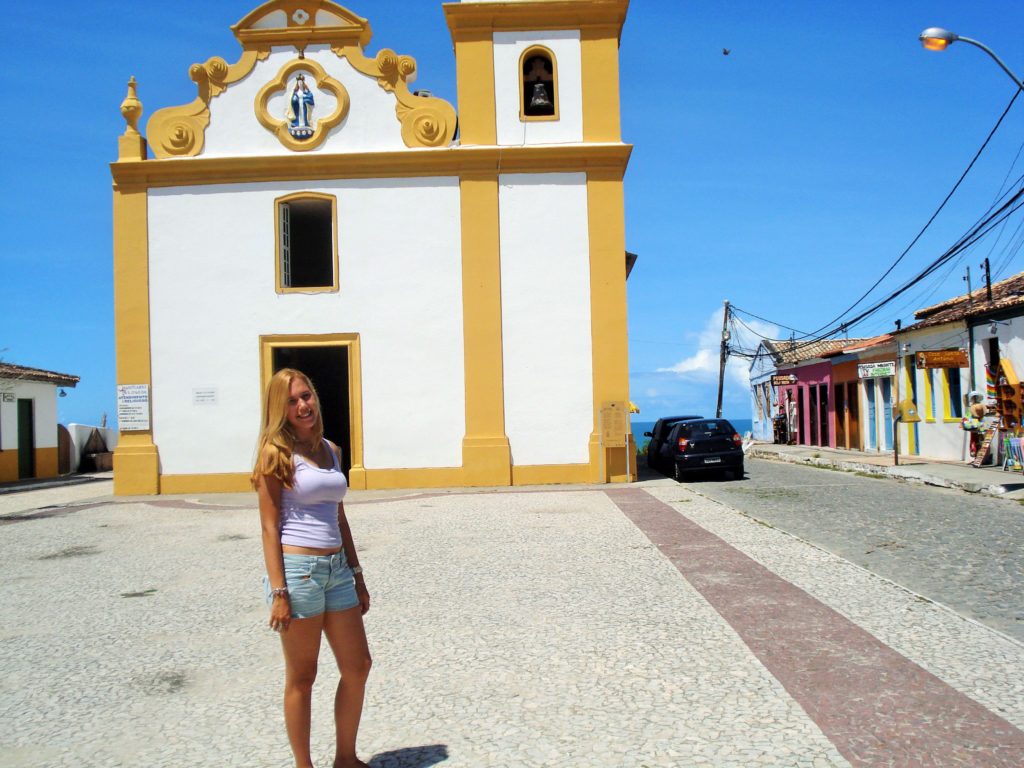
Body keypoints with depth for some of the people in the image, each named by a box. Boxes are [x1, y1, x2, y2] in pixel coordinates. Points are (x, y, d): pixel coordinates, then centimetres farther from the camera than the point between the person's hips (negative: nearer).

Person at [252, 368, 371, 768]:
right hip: (297, 569, -7)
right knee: (301, 678, 6)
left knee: (358, 667, 13)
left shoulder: (331, 450, 11)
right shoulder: (277, 453, -7)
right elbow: (270, 528, -10)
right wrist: (279, 592, -16)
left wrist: (357, 576, 16)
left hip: (337, 569, 7)